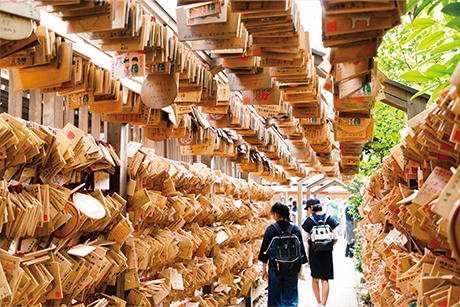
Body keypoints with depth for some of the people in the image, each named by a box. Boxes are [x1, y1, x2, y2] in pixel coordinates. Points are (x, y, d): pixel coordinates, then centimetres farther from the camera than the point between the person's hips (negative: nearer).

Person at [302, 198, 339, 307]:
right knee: (325, 279, 7)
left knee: (315, 278, 16)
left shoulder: (309, 221, -7)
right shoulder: (330, 219, -3)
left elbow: (305, 239, -4)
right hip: (327, 253, 1)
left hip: (313, 252, -1)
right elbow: (335, 238, 1)